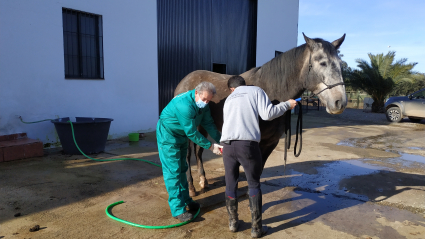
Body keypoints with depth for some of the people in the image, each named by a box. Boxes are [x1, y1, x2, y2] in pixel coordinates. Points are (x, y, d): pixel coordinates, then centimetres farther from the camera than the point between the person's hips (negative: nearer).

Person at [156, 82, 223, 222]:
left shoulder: (203, 104, -7)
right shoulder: (184, 105, -34)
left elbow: (208, 124, -4)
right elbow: (191, 132, -31)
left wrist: (220, 141, -14)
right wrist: (210, 146, -25)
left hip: (182, 136, 9)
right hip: (168, 135, -9)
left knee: (182, 169, 17)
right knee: (173, 171, -6)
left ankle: (185, 200, 31)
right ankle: (178, 210, 0)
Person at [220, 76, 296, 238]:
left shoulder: (229, 99, 25)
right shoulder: (256, 90, 11)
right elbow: (267, 114, -1)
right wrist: (287, 105, 13)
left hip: (227, 145, 4)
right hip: (248, 144, -4)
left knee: (230, 185, 17)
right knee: (254, 185, 11)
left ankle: (233, 223, 29)